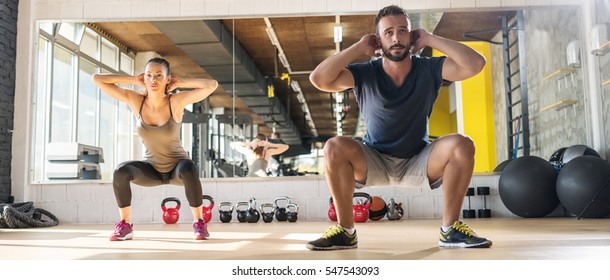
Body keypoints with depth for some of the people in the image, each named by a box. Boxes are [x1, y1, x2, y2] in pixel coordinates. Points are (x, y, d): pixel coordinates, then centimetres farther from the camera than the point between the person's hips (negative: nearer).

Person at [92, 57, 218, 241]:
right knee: (121, 172, -26)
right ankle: (125, 225, -8)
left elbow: (212, 85, -34)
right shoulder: (135, 101, -13)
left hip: (177, 167, -2)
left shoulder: (176, 101, -21)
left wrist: (180, 82, -22)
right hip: (151, 169, 3)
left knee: (188, 169, -37)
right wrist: (134, 80, -14)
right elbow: (97, 79, -14)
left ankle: (199, 223, -19)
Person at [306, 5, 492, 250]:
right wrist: (359, 47, -19)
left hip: (418, 162, 1)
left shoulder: (429, 69, -8)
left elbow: (475, 64, -21)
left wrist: (430, 39, -16)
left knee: (462, 146, -25)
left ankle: (450, 229, -12)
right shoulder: (365, 73, -11)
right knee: (335, 148, -29)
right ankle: (345, 230, -15)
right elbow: (318, 79, -25)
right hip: (373, 163, 0)